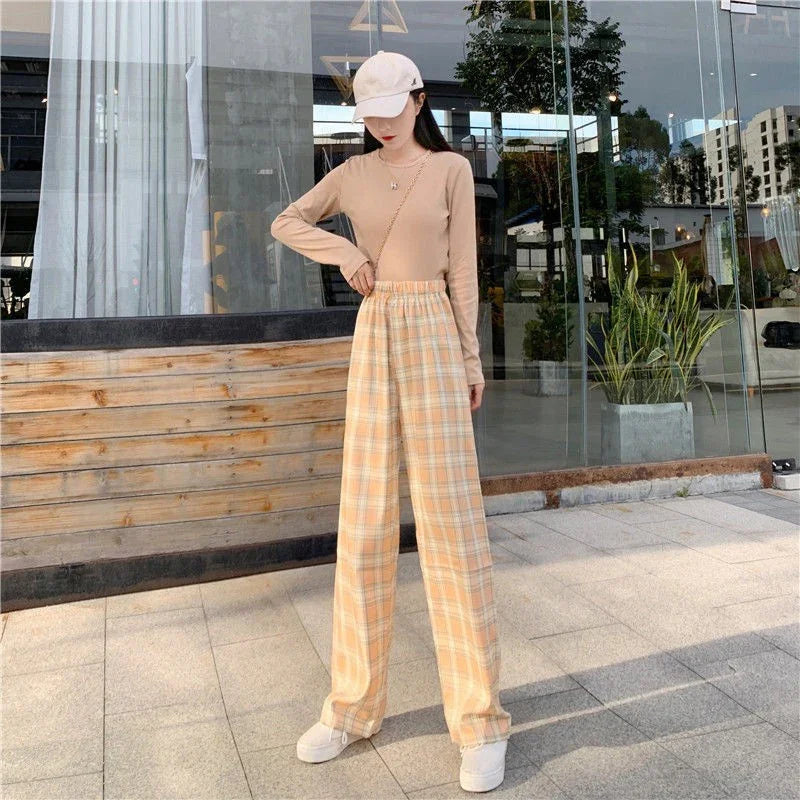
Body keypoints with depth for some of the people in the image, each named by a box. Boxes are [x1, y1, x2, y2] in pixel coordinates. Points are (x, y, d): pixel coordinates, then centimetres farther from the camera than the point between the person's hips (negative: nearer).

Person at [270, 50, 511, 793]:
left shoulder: (452, 167, 5)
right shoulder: (352, 173, 14)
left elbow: (462, 266, 2)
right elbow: (285, 224, 20)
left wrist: (471, 356, -1)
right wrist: (343, 251, 2)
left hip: (433, 335, -3)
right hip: (372, 338, 4)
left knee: (450, 516, -8)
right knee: (364, 518, 2)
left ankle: (480, 717, 2)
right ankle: (353, 702, 14)